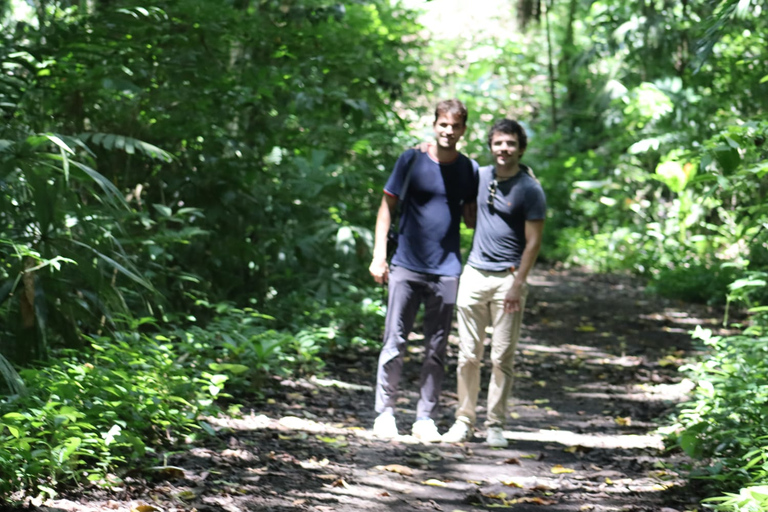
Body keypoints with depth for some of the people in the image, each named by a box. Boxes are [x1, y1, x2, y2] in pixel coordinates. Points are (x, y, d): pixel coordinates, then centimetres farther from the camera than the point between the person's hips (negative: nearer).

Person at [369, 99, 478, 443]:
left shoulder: (469, 170, 7)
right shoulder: (412, 161, 1)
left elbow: (472, 219, 12)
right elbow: (387, 207, 5)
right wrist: (379, 256, -2)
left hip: (446, 272, 2)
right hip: (406, 268, -2)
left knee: (436, 350, 5)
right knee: (394, 343, -2)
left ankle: (425, 418, 13)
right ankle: (385, 413, 9)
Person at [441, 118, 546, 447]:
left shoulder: (530, 190, -7)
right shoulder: (481, 176, 9)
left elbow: (533, 241, -8)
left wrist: (517, 284, -15)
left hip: (507, 279, -4)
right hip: (474, 274, 4)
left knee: (502, 358, 0)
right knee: (468, 355, 5)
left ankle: (495, 424, 8)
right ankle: (464, 420, 13)